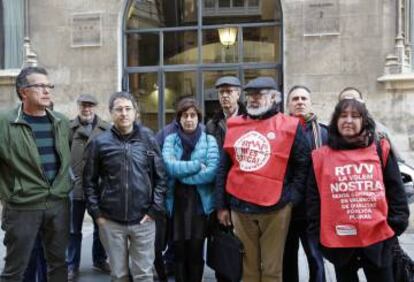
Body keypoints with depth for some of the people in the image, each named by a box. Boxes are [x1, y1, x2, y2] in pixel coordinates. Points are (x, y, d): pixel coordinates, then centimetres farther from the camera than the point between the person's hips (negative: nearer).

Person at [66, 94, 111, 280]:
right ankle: (72, 265, 22)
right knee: (74, 229, 10)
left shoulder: (106, 129, 1)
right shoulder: (69, 128, 0)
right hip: (76, 186, -1)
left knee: (100, 226, 15)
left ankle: (100, 260, 32)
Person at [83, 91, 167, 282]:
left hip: (143, 220, 0)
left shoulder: (148, 139, 1)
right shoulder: (100, 142, -1)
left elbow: (160, 177, 1)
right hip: (110, 221, 0)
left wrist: (155, 209, -4)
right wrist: (96, 213, -3)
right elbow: (89, 181, 3)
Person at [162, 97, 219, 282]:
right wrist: (197, 165, -14)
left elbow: (212, 172, -12)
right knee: (179, 252, 8)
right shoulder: (170, 140, 4)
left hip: (200, 203, -1)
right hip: (176, 203, 1)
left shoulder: (209, 140, 0)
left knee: (196, 252, 6)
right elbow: (169, 166, -12)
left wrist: (182, 173, -12)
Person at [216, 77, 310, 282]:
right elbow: (223, 168, 13)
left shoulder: (290, 127, -1)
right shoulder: (234, 125, 9)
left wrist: (291, 197, -6)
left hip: (275, 209, -3)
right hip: (240, 208, 3)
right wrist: (222, 205, 11)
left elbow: (303, 165, 1)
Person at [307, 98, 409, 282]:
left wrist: (396, 224, 0)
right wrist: (316, 233, 2)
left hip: (377, 237, 0)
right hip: (338, 240, 0)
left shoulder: (380, 151, 3)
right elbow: (314, 198, 5)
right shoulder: (321, 156, 2)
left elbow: (395, 190, 6)